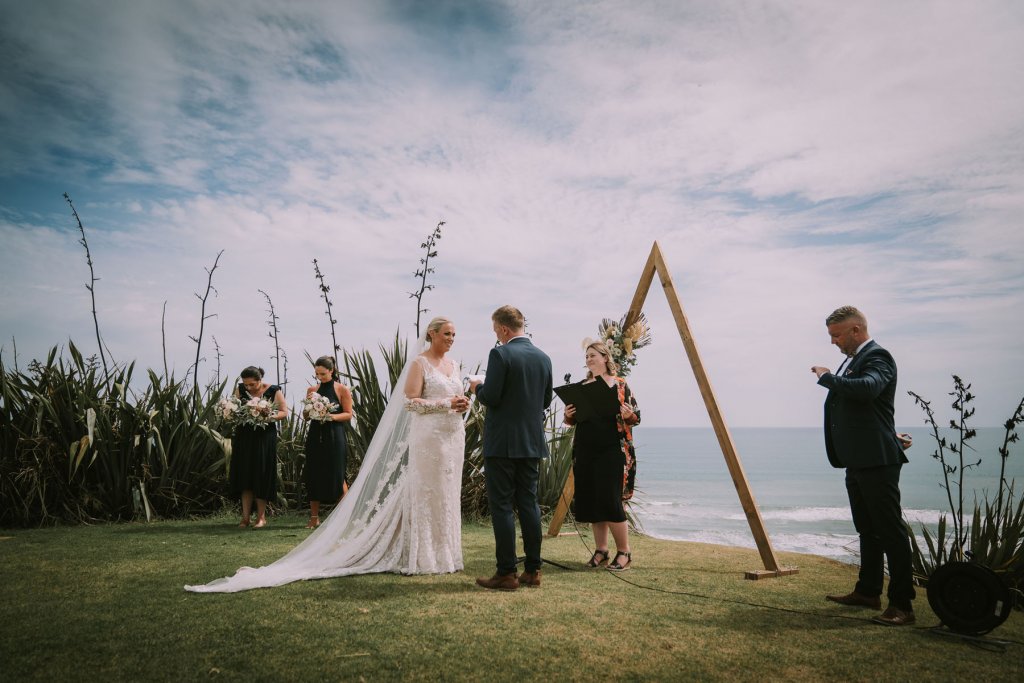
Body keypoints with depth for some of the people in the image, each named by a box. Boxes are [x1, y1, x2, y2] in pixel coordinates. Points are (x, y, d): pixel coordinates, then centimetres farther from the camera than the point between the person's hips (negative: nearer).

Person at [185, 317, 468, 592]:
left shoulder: (453, 364, 15)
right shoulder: (419, 362, -6)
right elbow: (411, 402, -12)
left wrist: (463, 404, -2)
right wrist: (446, 404, -17)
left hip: (453, 435, 7)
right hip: (428, 435, -7)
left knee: (447, 494, 10)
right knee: (426, 493, -2)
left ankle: (443, 553, 19)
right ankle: (424, 557, 6)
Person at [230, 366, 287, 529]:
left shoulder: (274, 391, -6)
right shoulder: (240, 389, 4)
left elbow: (284, 412, -4)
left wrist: (270, 417, -21)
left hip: (265, 438, -3)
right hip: (244, 438, 3)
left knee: (261, 477, 1)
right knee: (245, 476, 4)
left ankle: (261, 517, 10)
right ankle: (246, 517, 9)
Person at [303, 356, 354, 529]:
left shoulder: (342, 390, -1)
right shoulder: (312, 390, 10)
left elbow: (348, 415, -3)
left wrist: (331, 416, -18)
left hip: (334, 438, -4)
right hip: (315, 437, 4)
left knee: (336, 476, -4)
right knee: (313, 476, 4)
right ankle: (314, 517, 14)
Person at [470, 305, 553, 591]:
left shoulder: (500, 354, -13)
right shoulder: (543, 358, 8)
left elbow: (491, 397, -17)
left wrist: (478, 387, 4)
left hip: (503, 442, -7)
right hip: (533, 441, 7)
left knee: (501, 506, 0)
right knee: (529, 503, 12)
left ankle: (507, 573, 4)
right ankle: (532, 570, 17)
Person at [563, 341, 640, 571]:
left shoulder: (620, 385, 0)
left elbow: (636, 417, 0)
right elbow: (573, 419, 17)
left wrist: (628, 416, -21)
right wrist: (568, 415, -5)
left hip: (612, 451, -5)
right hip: (585, 451, 5)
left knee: (610, 501, -7)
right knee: (590, 501, 6)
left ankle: (624, 552, 9)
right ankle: (601, 550, 20)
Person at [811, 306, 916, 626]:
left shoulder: (877, 357, -13)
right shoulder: (851, 360, 17)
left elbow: (868, 388, -33)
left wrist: (827, 377, -22)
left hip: (877, 460, -10)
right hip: (857, 461, 11)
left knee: (890, 530, -3)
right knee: (867, 530, 18)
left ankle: (901, 603, 4)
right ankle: (868, 591, 29)